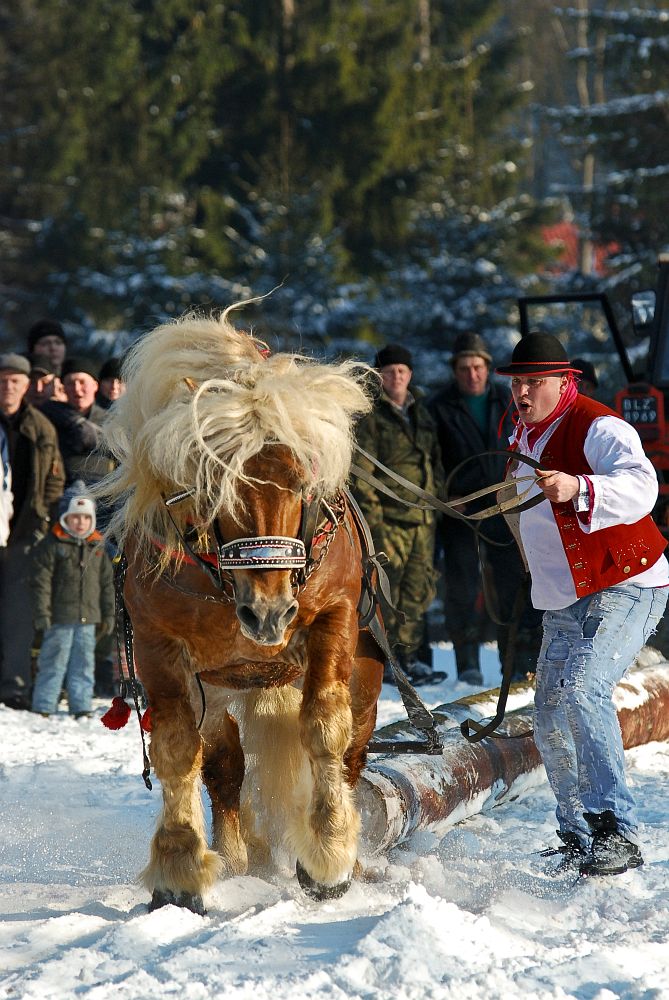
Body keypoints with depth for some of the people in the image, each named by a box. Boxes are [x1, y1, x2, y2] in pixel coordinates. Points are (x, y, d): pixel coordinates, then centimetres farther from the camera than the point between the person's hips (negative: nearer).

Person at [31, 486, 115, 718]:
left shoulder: (97, 547, 12)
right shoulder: (52, 545, -5)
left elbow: (107, 583, 17)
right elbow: (41, 582, -7)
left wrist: (108, 615, 13)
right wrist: (42, 615, -12)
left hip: (87, 619, 5)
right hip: (59, 619, -5)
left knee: (84, 664, 8)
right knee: (53, 664, -2)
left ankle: (81, 707, 15)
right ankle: (43, 709, 3)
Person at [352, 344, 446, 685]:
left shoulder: (420, 413, 17)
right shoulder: (371, 417, -4)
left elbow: (435, 462, 25)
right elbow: (362, 471, -9)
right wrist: (372, 516, -15)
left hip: (422, 518, 6)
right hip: (389, 517, -6)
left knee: (419, 589, 7)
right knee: (387, 589, -5)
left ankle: (407, 655, 15)